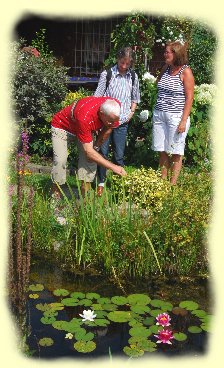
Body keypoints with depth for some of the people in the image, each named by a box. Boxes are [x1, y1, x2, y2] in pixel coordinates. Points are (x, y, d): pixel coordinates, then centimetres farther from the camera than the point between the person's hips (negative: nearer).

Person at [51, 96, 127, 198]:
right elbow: (88, 151, -40)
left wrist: (96, 146, -4)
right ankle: (56, 196, -8)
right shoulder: (85, 117, -45)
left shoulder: (115, 106, -27)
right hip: (61, 126, -6)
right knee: (60, 160, -23)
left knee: (92, 157, -12)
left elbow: (108, 128, -4)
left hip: (85, 128, 6)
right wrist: (113, 167, -41)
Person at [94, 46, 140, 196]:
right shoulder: (107, 74, -3)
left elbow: (135, 98, 18)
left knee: (119, 154, 6)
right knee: (103, 152, 2)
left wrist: (131, 112, 4)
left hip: (122, 122, 2)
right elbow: (98, 96, -1)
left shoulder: (133, 77, 7)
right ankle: (101, 183, 14)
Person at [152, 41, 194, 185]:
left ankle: (173, 184, 10)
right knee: (162, 151, 9)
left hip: (176, 116, -6)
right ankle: (162, 181, 18)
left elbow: (189, 98, -10)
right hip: (159, 114, 6)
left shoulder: (186, 72, -8)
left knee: (175, 152, 2)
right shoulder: (166, 68, 10)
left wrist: (184, 120, -15)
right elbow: (158, 84, 26)